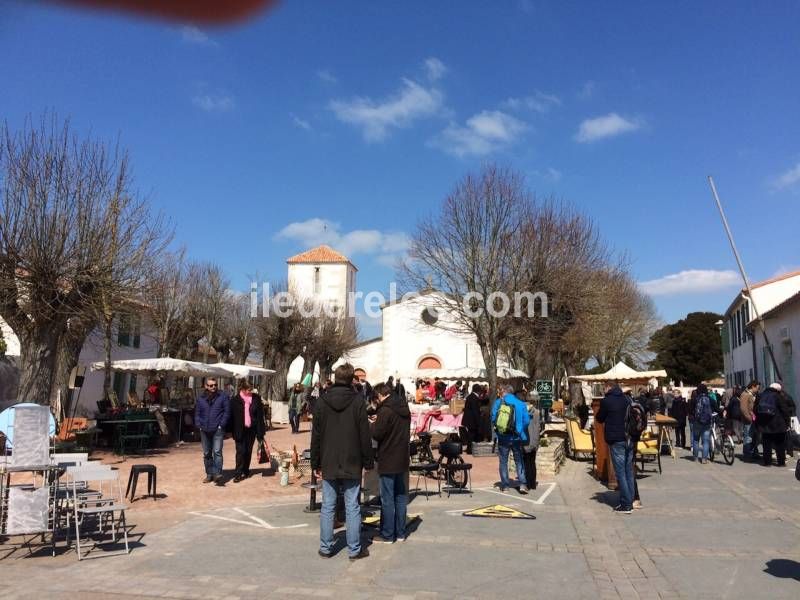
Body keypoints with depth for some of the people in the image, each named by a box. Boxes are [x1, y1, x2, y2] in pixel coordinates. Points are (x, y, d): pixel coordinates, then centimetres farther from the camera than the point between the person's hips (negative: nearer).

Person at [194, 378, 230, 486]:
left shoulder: (223, 396, -2)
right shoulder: (200, 398, 8)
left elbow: (227, 411, -3)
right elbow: (197, 413, 13)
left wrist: (221, 425, -9)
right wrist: (199, 425, 1)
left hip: (218, 430, -4)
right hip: (204, 430, 4)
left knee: (217, 452, -13)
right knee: (207, 454, 11)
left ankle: (218, 474, -13)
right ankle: (209, 474, 21)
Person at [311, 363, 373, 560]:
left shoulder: (322, 401, -1)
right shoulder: (358, 401, -8)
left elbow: (316, 435, 2)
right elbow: (365, 435, -7)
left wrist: (315, 463, 9)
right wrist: (368, 462, 2)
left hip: (328, 463, 2)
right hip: (352, 463, -2)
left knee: (327, 507, 9)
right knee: (352, 507, 4)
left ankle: (325, 548, 15)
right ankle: (354, 549, 10)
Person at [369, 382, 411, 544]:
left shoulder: (386, 410, -18)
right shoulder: (404, 409, 8)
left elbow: (376, 434, -18)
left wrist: (373, 424, 3)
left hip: (388, 461, -8)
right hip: (402, 460, 8)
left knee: (387, 499, 1)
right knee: (400, 497, 14)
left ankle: (387, 535, 7)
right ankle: (400, 533, 21)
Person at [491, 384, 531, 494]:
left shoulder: (498, 403, -3)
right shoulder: (521, 404, -1)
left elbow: (493, 418, -6)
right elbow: (526, 420, -4)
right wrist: (520, 431, 11)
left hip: (503, 437, -1)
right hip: (516, 437, 1)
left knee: (503, 461, 10)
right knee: (519, 461, 11)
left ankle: (504, 485, 10)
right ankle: (522, 484, 0)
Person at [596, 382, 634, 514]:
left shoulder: (606, 401, -9)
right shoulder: (627, 399, 8)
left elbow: (599, 419, 1)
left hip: (616, 440, -6)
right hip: (630, 438, 6)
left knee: (620, 472, -3)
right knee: (629, 471, 12)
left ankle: (625, 505, -3)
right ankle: (630, 502, 17)